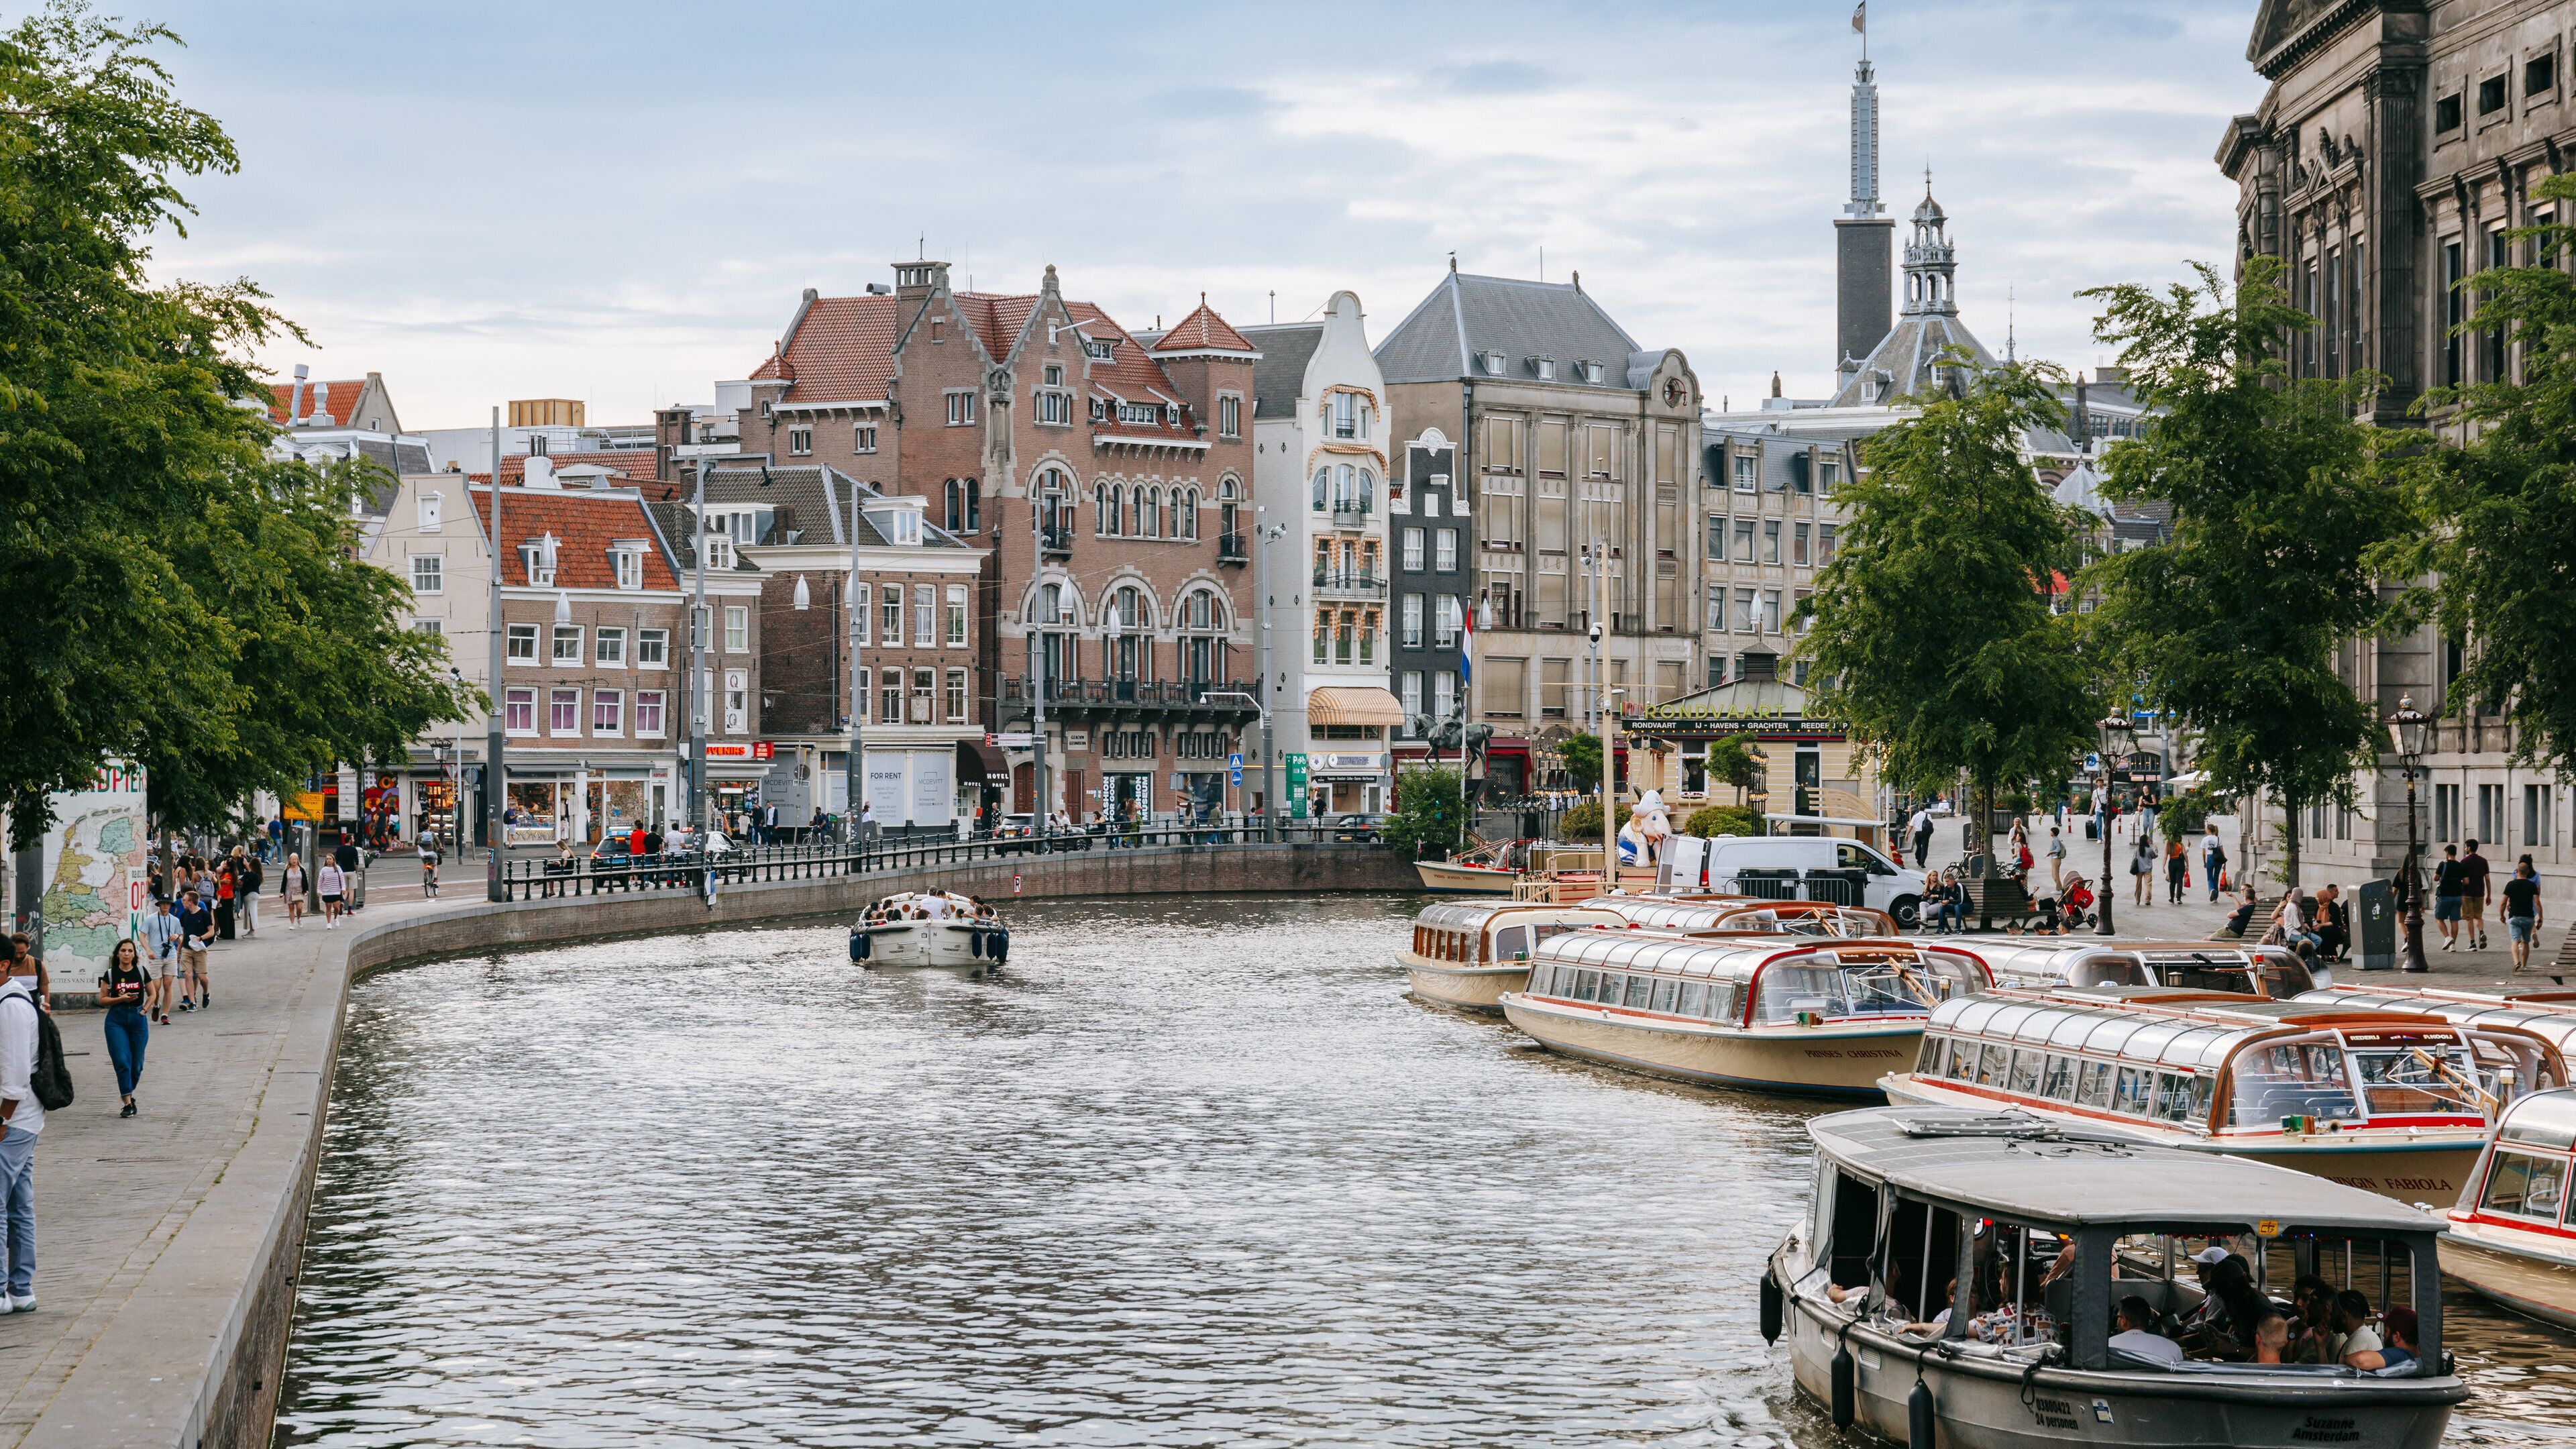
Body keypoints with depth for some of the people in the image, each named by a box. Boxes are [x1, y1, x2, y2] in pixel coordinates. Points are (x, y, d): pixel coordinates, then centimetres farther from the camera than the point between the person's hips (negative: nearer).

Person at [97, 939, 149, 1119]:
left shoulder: (142, 972, 4)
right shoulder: (110, 974, 2)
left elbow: (152, 994, 14)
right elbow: (102, 1000, 3)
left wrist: (144, 1010, 0)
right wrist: (121, 999, -12)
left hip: (138, 1019, 1)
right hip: (116, 1020, -1)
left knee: (136, 1064, 5)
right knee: (122, 1061, -11)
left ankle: (129, 1093, 31)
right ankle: (128, 1103, -9)